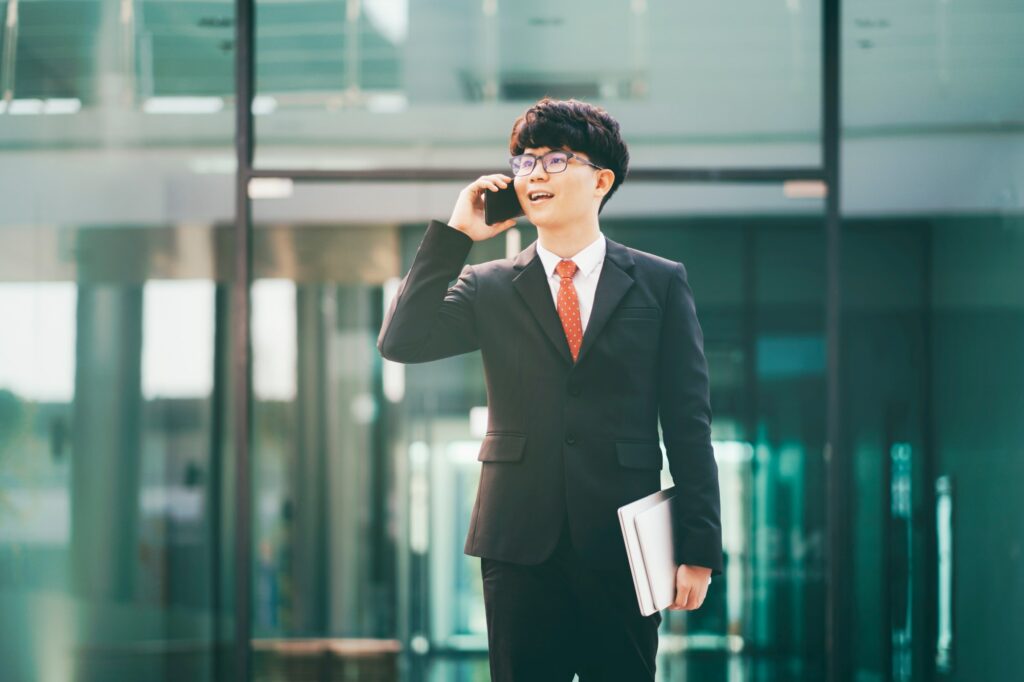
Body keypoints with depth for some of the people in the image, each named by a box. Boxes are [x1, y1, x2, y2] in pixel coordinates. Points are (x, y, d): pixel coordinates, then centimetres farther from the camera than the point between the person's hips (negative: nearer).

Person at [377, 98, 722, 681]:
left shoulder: (660, 283, 5)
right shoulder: (489, 289, 9)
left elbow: (688, 425, 2)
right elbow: (401, 343, -6)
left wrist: (698, 550, -4)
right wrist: (455, 233, -6)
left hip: (621, 545, -1)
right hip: (521, 545, 1)